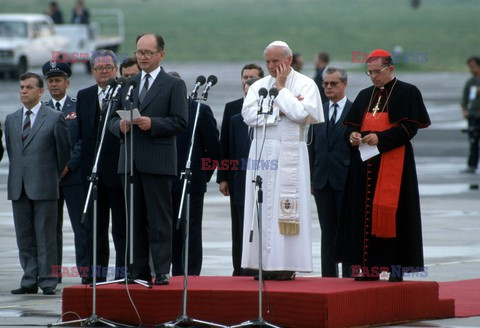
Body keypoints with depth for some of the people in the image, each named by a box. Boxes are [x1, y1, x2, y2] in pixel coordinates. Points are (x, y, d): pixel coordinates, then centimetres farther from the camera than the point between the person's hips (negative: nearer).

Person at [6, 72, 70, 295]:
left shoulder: (55, 118, -2)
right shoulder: (11, 120, 13)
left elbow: (64, 151, 3)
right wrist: (17, 175, 16)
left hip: (44, 187, -5)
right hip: (19, 187, 5)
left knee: (46, 237, -3)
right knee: (24, 238, 6)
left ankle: (48, 282, 0)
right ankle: (30, 281, 11)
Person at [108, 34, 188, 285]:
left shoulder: (174, 85, 2)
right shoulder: (127, 85, 17)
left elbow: (180, 122, -6)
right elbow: (112, 119, 17)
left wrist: (152, 123, -17)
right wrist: (120, 125, -6)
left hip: (158, 161, -5)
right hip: (130, 161, 5)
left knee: (160, 220, -5)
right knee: (135, 219, 6)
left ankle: (162, 271, -4)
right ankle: (139, 271, 10)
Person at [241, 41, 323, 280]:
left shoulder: (305, 85, 1)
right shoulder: (258, 86, 13)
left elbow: (301, 114, -14)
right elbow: (248, 114, -2)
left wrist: (281, 89, -7)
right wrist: (280, 110, -8)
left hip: (290, 155, -4)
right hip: (262, 151, 4)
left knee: (286, 209, -7)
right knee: (262, 208, 1)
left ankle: (287, 265, -5)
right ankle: (266, 263, 2)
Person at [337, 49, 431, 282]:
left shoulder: (407, 93, 0)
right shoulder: (365, 96, 18)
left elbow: (410, 127, -9)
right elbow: (351, 125, 17)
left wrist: (381, 138, -19)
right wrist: (352, 136, -7)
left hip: (393, 163, -6)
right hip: (365, 164, 6)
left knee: (391, 212, -9)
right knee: (365, 214, 1)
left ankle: (396, 266, -6)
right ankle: (369, 266, 4)